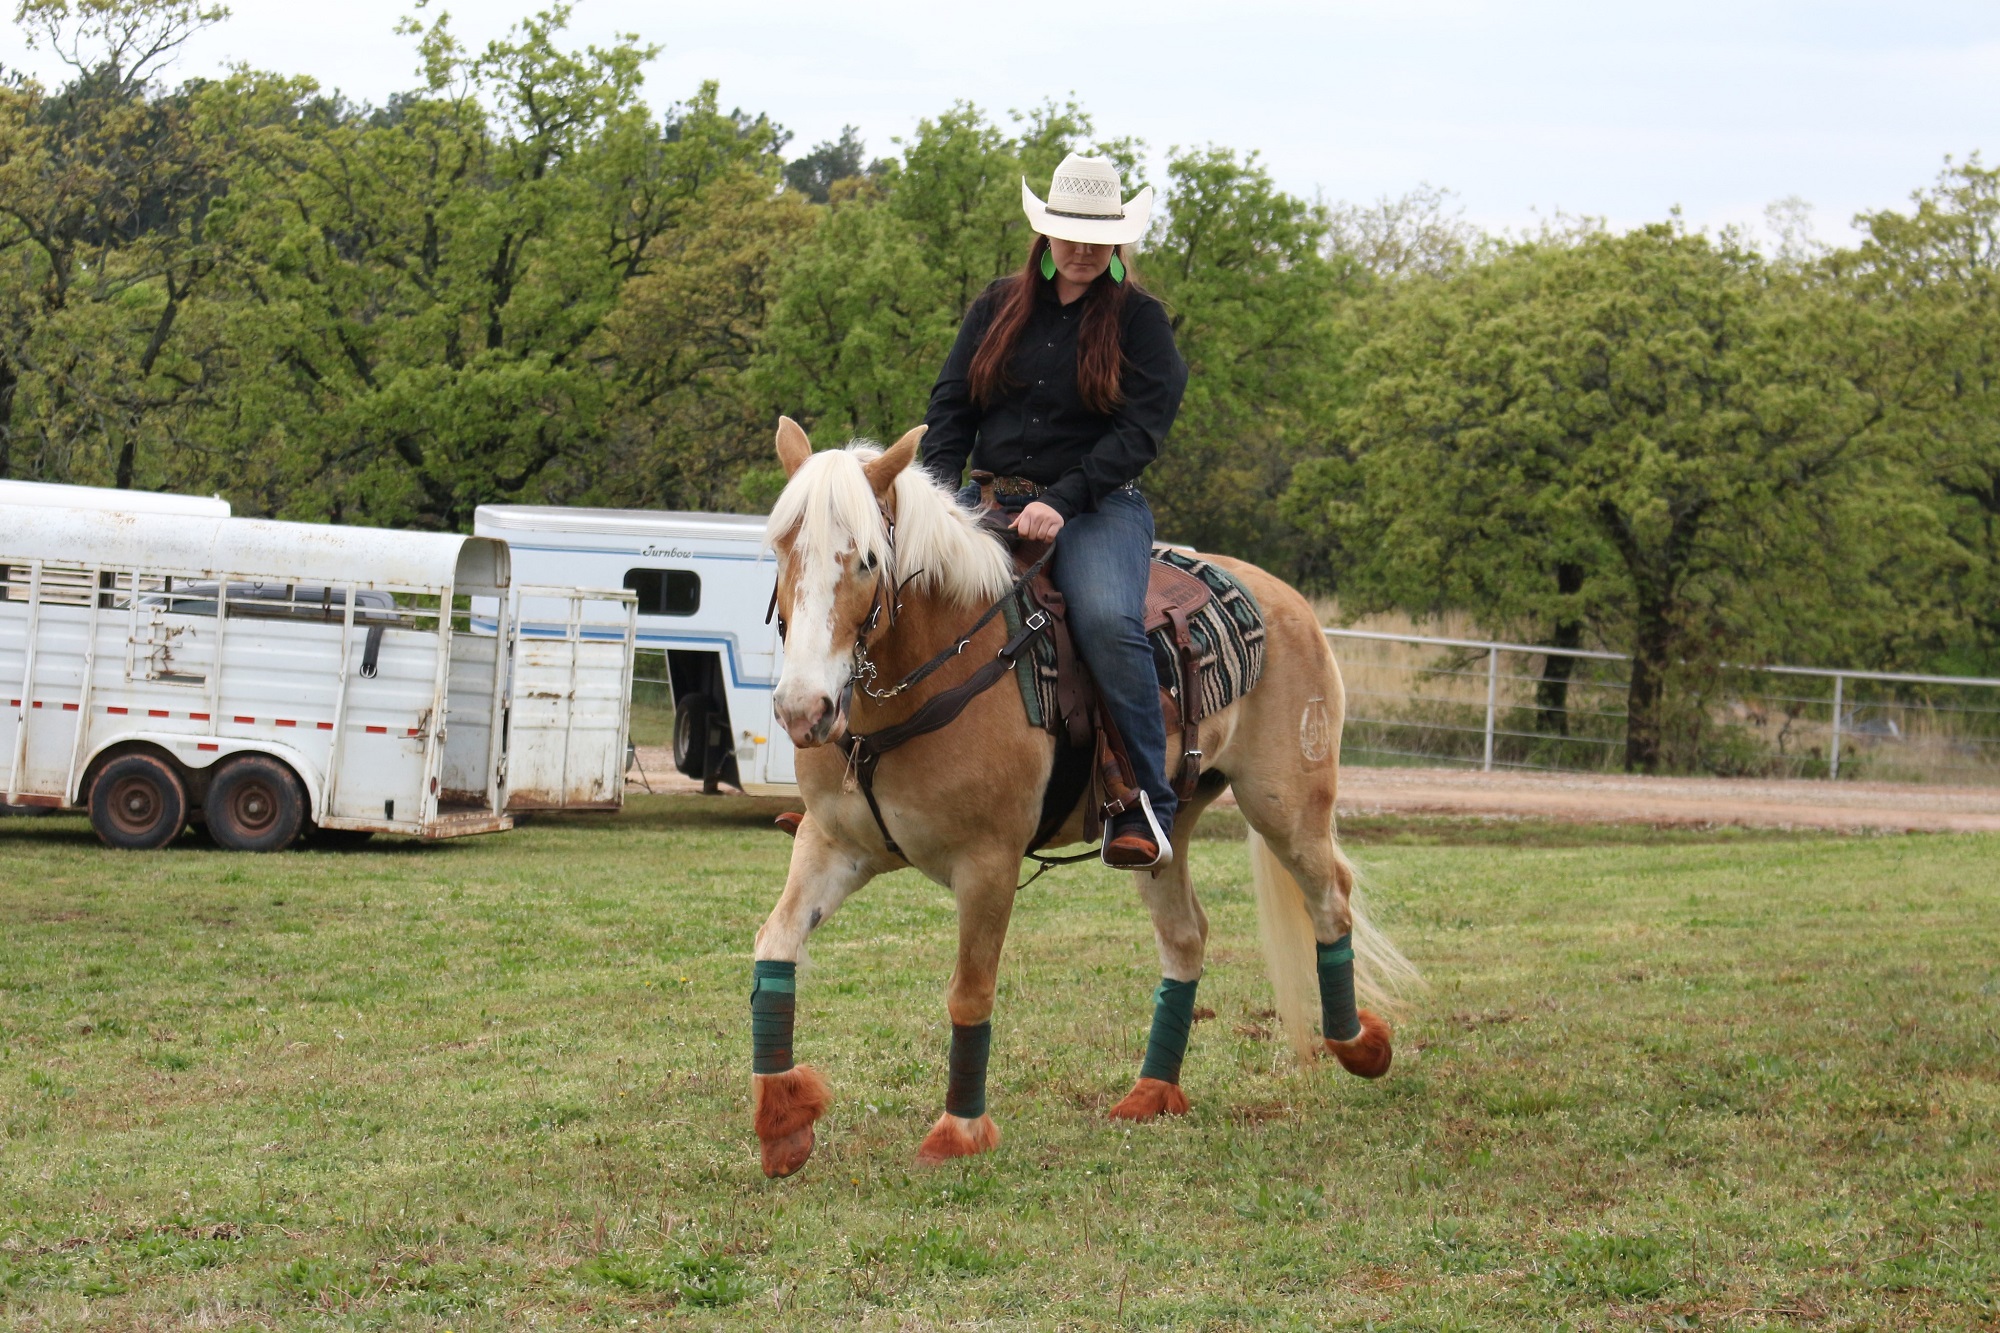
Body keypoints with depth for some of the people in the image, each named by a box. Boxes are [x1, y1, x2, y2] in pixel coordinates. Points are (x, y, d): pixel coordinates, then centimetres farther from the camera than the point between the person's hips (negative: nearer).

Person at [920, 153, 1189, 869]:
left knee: (1108, 623, -33)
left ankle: (1145, 803, -26)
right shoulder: (997, 308, 14)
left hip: (1098, 506, -4)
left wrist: (1062, 501, -19)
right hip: (988, 499, 4)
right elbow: (950, 407, 11)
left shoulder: (1139, 320, 4)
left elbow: (1139, 432, -6)